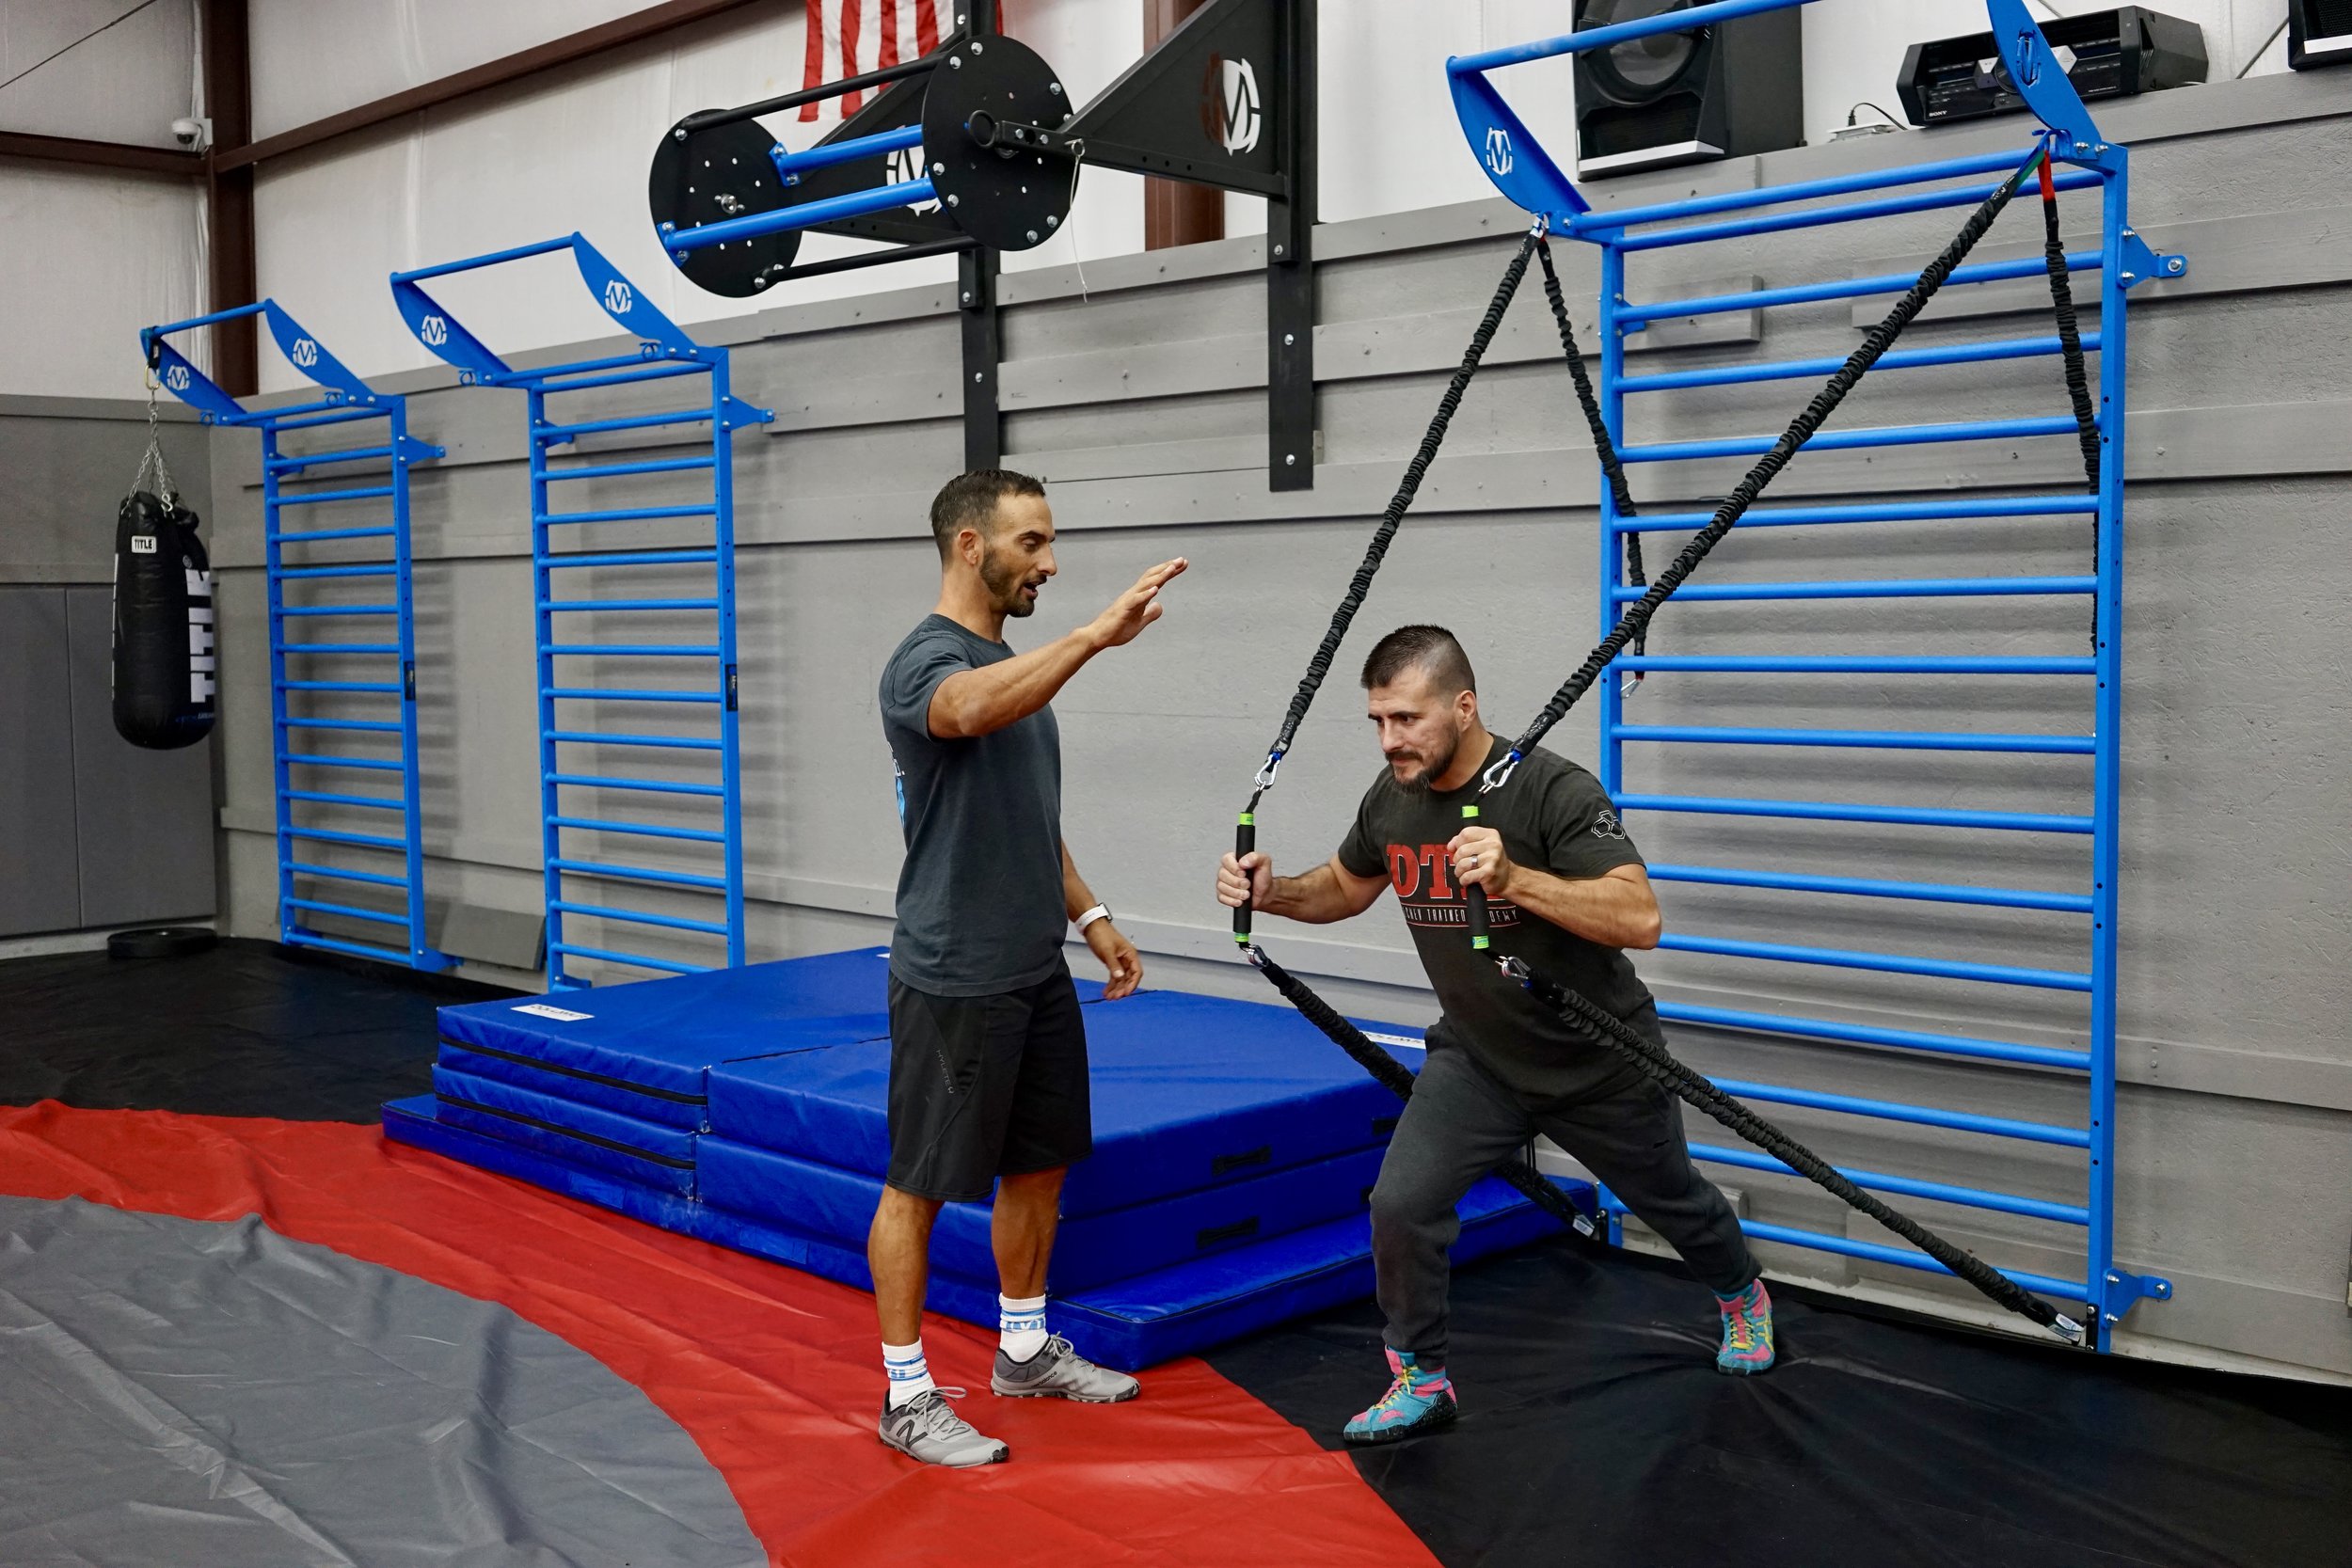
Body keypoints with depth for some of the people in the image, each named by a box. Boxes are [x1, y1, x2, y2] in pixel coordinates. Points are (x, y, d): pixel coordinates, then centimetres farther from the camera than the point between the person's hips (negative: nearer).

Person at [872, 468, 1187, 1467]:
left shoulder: (1014, 667, 14)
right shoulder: (926, 662, -16)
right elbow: (971, 711, -43)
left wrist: (1090, 917, 20)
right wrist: (1097, 635, -51)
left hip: (1038, 972, 10)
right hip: (955, 982, -9)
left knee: (1039, 1164, 18)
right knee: (921, 1185, 2)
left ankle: (1026, 1350, 34)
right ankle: (907, 1396, 11)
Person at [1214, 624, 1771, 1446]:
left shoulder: (1553, 791, -29)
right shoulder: (1391, 800, -10)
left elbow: (1640, 919, -37)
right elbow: (1346, 886, 10)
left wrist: (1512, 877, -50)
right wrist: (1273, 892, -11)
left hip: (1599, 1062, -3)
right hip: (1477, 1057, 4)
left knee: (1672, 1200, 20)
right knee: (1400, 1204, -15)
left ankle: (1742, 1297, 54)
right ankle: (1422, 1383, 7)